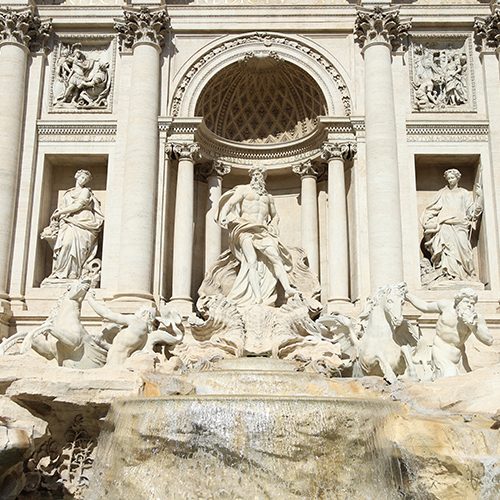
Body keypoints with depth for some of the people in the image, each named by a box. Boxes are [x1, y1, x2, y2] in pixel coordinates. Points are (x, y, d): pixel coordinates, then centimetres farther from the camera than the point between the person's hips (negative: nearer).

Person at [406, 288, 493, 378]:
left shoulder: (476, 319, -14)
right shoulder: (446, 305, -13)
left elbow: (489, 341, -21)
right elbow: (425, 307, 4)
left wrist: (473, 326, -34)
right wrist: (406, 295, 10)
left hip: (457, 353, 3)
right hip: (441, 350, -3)